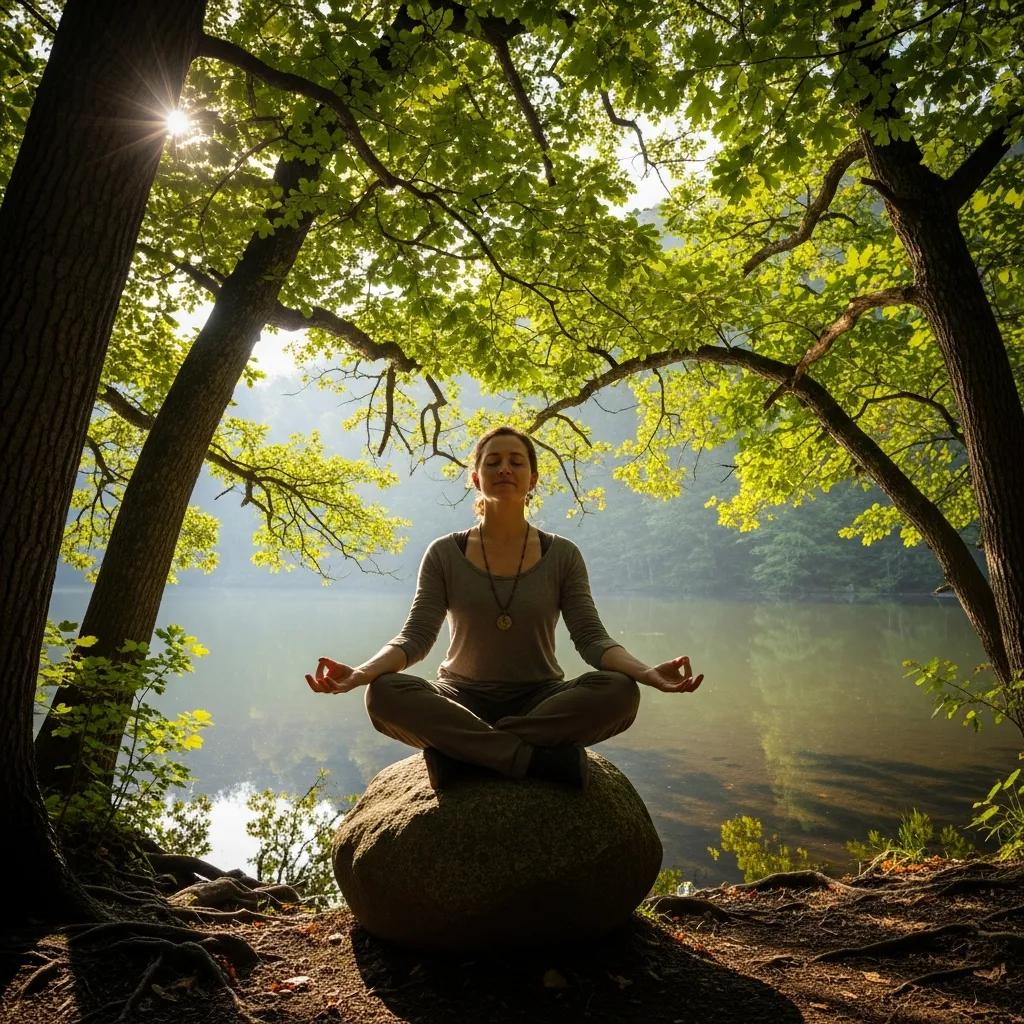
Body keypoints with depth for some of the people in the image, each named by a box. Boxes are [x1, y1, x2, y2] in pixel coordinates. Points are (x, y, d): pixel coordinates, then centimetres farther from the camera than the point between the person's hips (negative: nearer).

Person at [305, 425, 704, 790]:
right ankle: (540, 758, -26)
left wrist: (648, 672, -28)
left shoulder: (562, 556, 1)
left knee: (618, 691, -29)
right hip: (462, 701, 0)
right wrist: (362, 672, -28)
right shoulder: (445, 554, 1)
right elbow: (416, 636, -7)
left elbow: (591, 638, -7)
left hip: (540, 702, 1)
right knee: (384, 694, -31)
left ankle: (461, 751, -22)